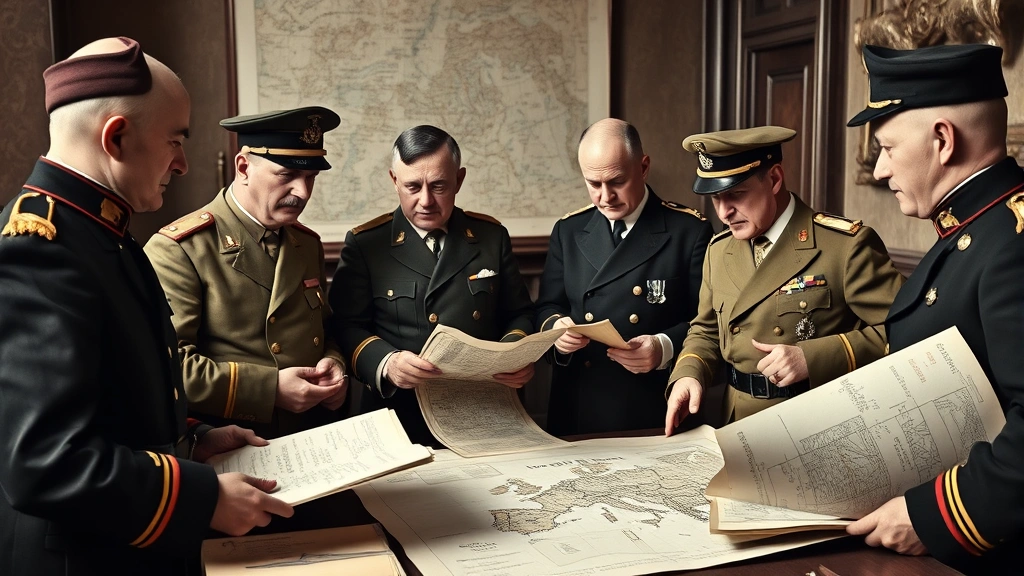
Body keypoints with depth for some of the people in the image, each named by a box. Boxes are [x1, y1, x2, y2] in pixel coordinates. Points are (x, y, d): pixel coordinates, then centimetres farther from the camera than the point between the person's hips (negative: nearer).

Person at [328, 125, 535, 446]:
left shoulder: (492, 236, 10)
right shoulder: (364, 244, 4)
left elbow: (518, 315, 15)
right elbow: (346, 325, -1)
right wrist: (385, 363, -19)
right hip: (399, 417, -2)